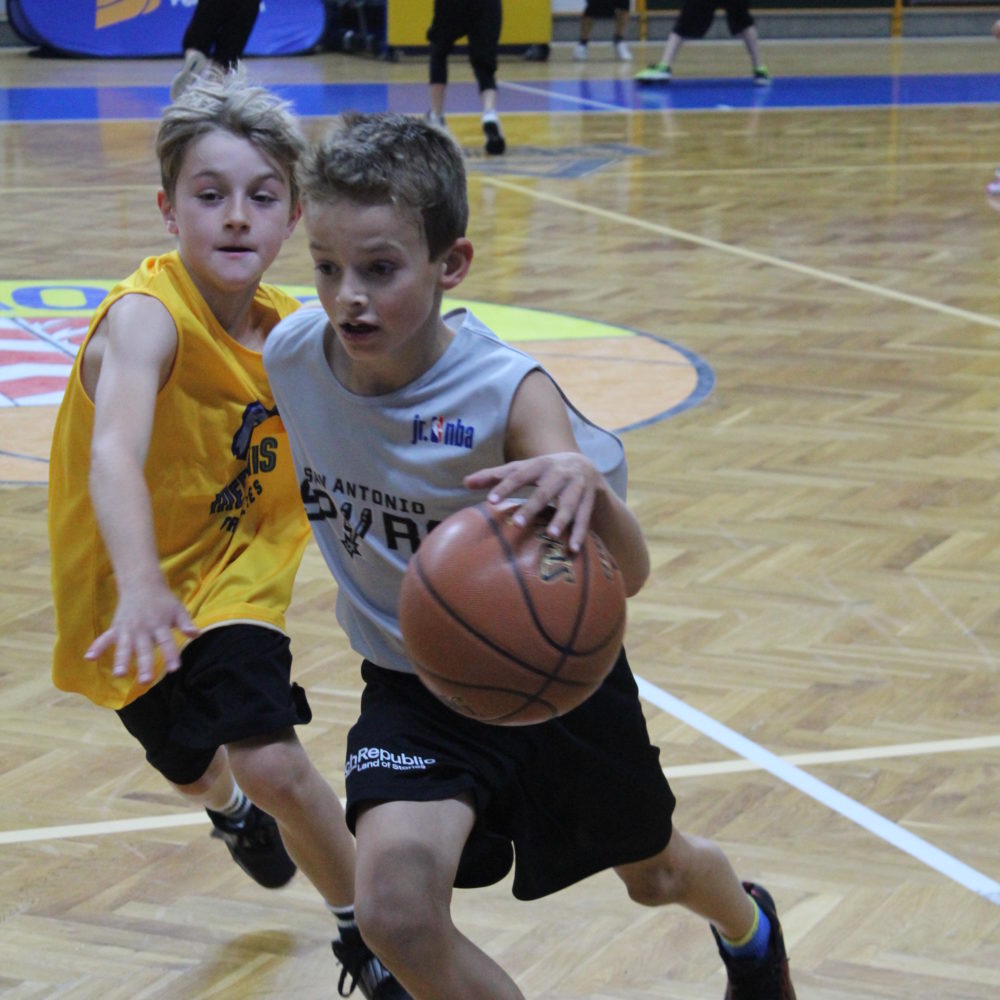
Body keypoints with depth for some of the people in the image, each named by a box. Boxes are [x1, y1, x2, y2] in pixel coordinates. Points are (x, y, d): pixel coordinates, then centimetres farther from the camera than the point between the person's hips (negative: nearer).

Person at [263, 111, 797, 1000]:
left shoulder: (507, 393, -31)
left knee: (655, 874, 25)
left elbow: (628, 576, -41)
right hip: (415, 685, 2)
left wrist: (588, 491, -62)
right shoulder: (291, 353, -20)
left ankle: (750, 927, 64)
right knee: (394, 907, -27)